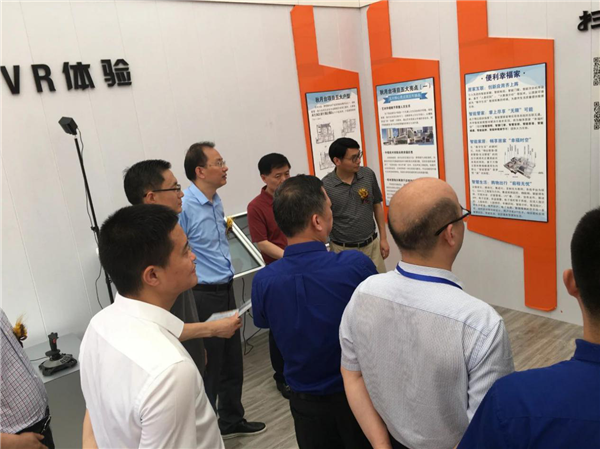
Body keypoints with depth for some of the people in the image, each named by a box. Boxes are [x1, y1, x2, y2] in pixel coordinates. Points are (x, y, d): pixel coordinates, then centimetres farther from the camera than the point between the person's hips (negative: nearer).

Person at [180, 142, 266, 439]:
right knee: (209, 367, 6)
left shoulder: (216, 201, 9)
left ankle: (232, 420, 39)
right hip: (204, 296, -8)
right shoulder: (184, 206, -19)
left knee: (232, 361, 20)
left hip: (226, 290, 9)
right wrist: (189, 299, -17)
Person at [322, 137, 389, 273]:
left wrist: (383, 238, 7)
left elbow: (377, 206, 7)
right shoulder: (325, 186, -14)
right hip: (342, 249, -3)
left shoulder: (368, 174, -4)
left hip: (371, 245, 3)